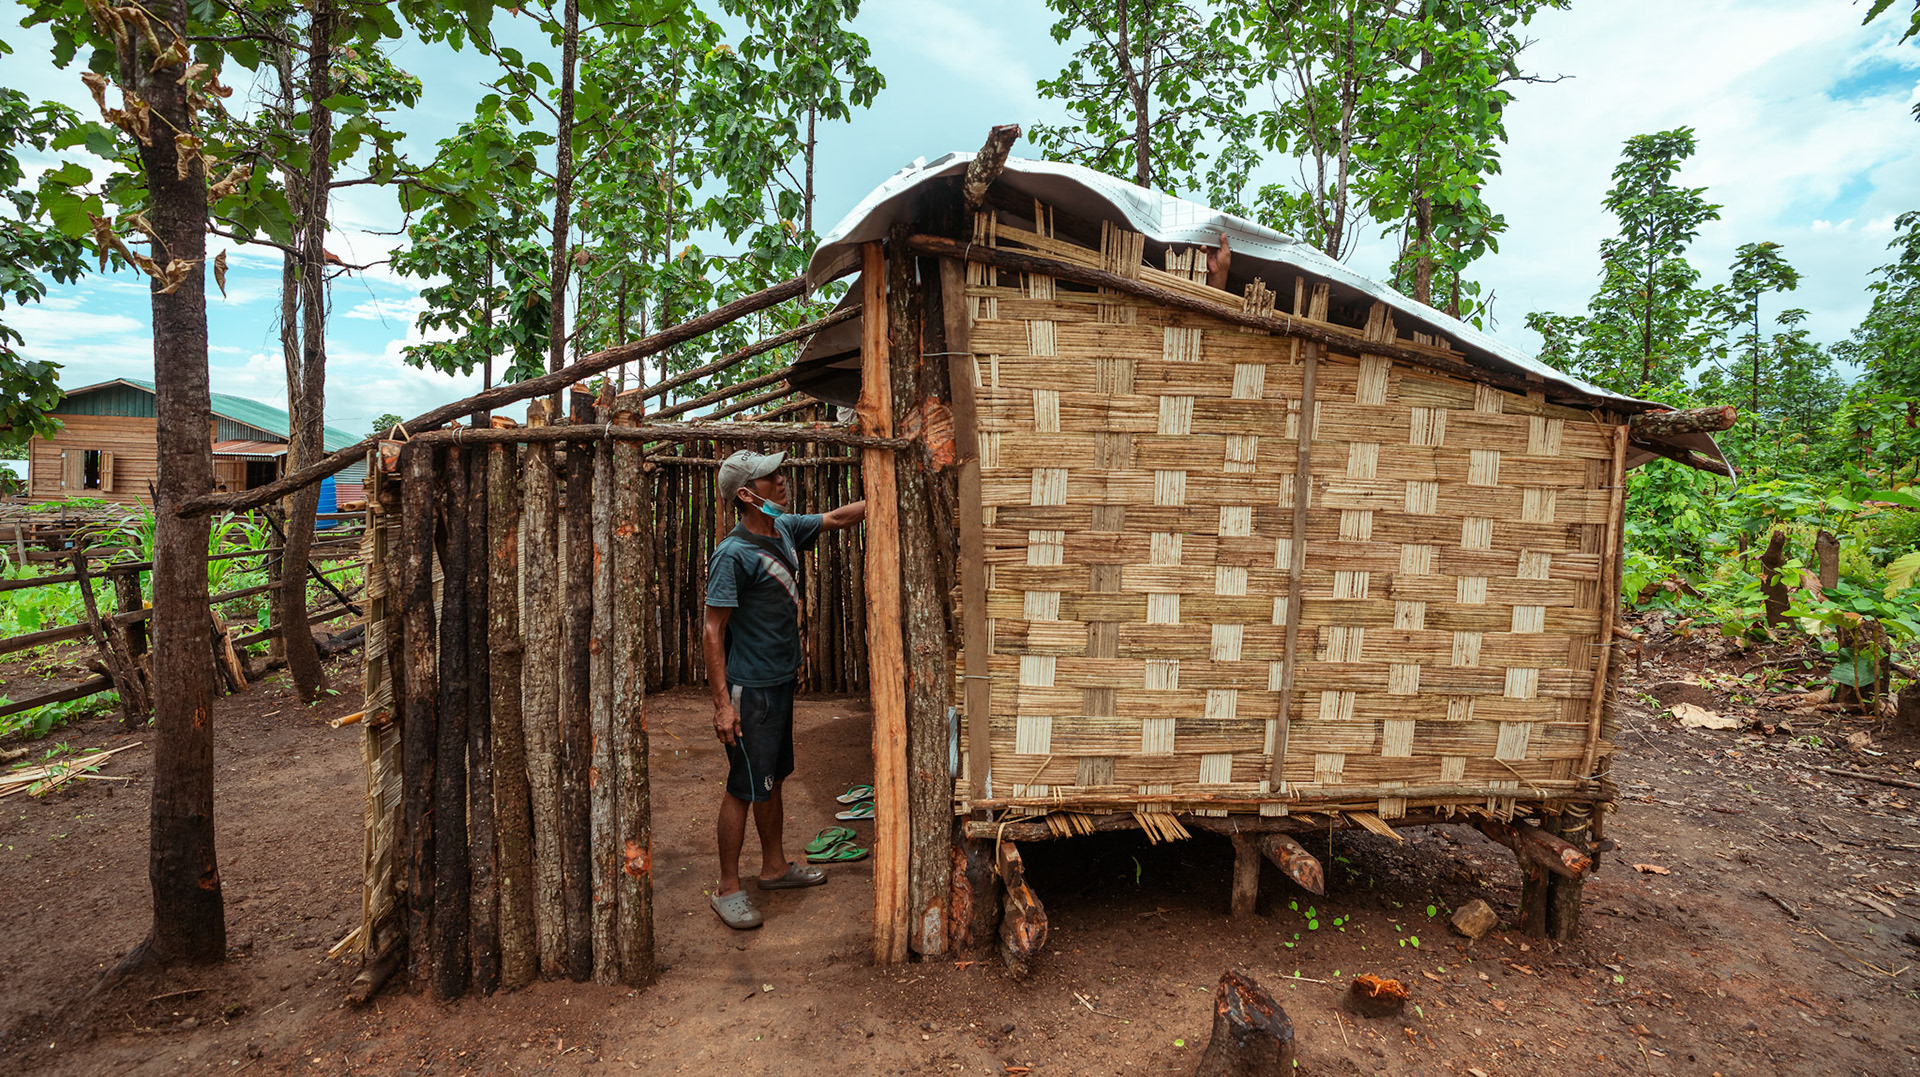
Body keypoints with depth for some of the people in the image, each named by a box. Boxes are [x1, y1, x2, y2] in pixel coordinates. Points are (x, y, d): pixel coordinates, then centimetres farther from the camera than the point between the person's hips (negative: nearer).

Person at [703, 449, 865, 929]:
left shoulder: (786, 528, 4)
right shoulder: (733, 554, -20)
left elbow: (837, 517, 18)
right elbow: (713, 630, -19)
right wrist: (722, 702, -21)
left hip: (781, 681, 8)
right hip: (749, 690, -8)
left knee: (773, 780, 20)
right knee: (743, 789, 2)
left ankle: (775, 866, 36)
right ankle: (728, 889, 18)